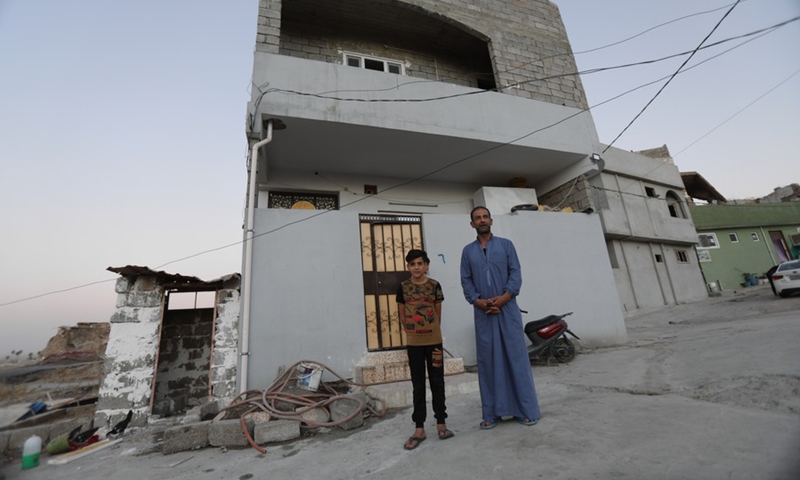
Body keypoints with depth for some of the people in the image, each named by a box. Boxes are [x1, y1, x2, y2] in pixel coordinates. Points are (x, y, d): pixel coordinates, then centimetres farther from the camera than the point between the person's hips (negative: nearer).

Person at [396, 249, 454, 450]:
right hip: (413, 343, 0)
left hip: (434, 341, 0)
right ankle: (419, 429, 20)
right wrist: (412, 333, 3)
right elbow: (402, 316, 3)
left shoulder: (434, 286, -3)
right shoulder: (403, 287, -3)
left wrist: (433, 333, 4)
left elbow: (438, 314, 3)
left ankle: (441, 423, 27)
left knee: (437, 382, 12)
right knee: (418, 385, 10)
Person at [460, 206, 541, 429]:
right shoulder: (468, 251, 9)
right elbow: (466, 280, 3)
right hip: (483, 312, 1)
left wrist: (505, 296, -16)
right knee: (487, 360, 6)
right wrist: (477, 300, -13)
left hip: (508, 308, -1)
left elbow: (516, 272, -2)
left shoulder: (506, 244, 7)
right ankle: (491, 413, 16)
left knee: (516, 356, 3)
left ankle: (526, 409, 16)